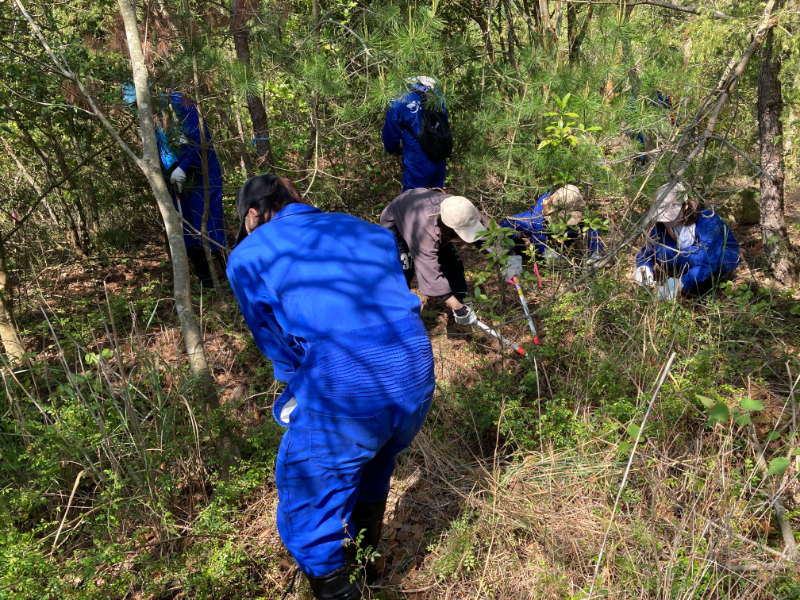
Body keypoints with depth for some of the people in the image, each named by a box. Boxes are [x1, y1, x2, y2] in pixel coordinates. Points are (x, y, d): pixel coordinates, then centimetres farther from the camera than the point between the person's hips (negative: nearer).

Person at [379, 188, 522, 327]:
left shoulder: (464, 214, -33)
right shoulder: (424, 231, -50)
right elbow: (431, 274, -47)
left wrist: (509, 256, -31)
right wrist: (457, 308, -45)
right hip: (395, 224, -5)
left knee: (453, 263, -4)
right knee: (403, 270, -22)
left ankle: (464, 306, 10)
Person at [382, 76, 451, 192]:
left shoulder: (398, 102, -4)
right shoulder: (438, 98, 8)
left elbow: (390, 134, 1)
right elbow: (446, 127, 16)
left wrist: (396, 150, 21)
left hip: (416, 164, -5)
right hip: (440, 163, 5)